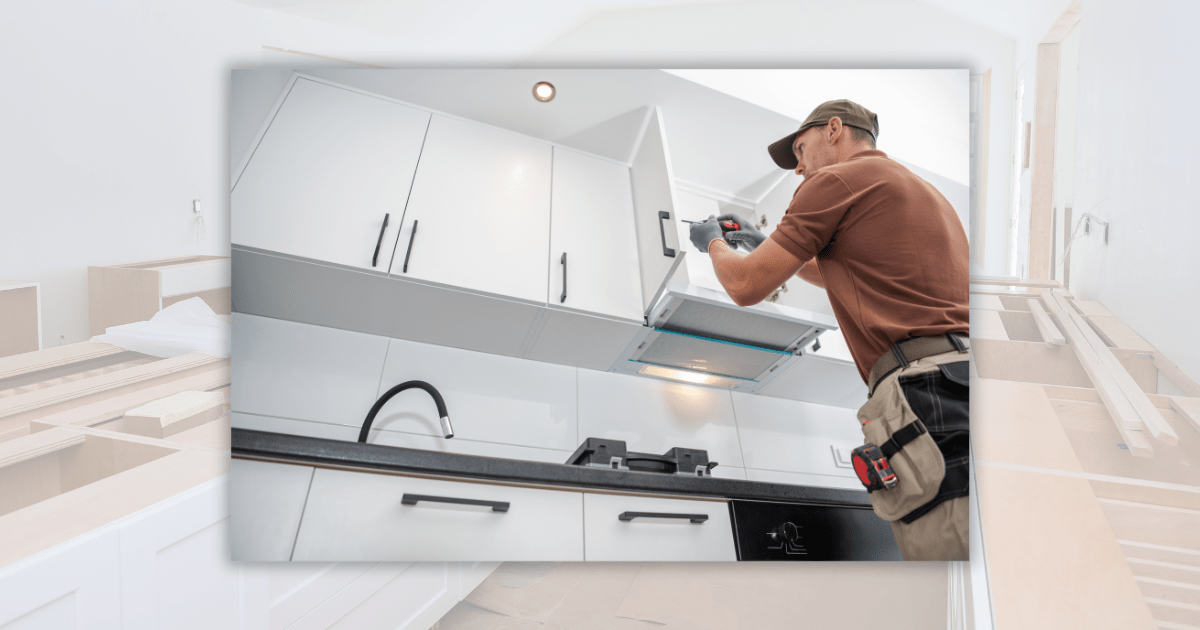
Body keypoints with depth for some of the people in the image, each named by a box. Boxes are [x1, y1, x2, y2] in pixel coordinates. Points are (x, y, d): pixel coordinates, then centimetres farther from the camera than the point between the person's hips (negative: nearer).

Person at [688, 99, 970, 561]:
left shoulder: (836, 179, 2)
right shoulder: (921, 188, 31)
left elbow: (746, 287, 4)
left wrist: (715, 242, 26)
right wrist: (763, 246, 44)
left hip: (930, 389, -9)